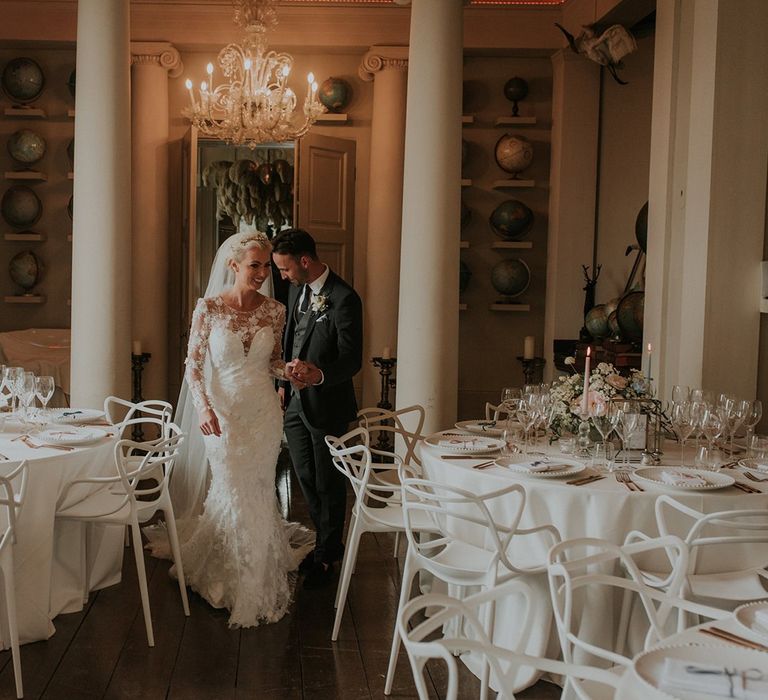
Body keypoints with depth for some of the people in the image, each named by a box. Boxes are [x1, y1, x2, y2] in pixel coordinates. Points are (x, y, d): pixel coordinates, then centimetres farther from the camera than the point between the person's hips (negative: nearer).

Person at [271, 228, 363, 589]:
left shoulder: (344, 299, -21)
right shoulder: (297, 289, 4)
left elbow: (352, 360, -23)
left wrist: (318, 375, -39)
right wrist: (284, 384, 13)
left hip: (326, 405, -8)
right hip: (295, 403, 8)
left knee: (329, 484, 9)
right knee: (306, 479, 18)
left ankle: (326, 555, 26)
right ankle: (328, 542, 37)